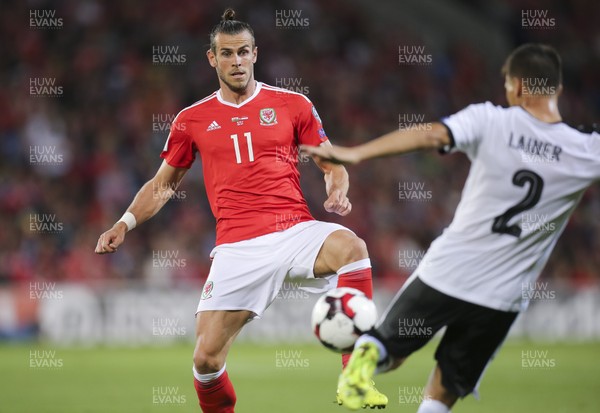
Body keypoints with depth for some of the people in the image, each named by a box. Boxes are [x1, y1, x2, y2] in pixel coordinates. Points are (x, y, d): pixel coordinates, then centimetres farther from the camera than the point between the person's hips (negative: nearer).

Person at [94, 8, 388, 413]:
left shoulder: (292, 104, 8)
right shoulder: (193, 119, 12)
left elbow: (332, 164, 12)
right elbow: (163, 184, 21)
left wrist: (337, 193, -10)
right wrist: (125, 223, 8)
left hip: (295, 231, -1)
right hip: (237, 248, 1)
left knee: (351, 247, -35)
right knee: (206, 358, -10)